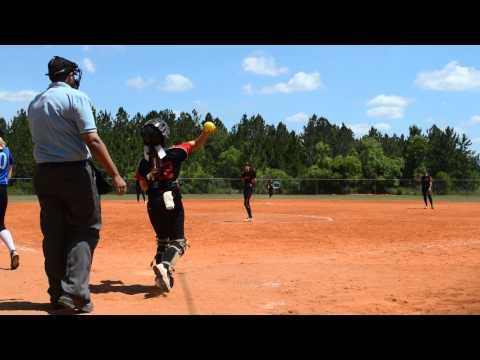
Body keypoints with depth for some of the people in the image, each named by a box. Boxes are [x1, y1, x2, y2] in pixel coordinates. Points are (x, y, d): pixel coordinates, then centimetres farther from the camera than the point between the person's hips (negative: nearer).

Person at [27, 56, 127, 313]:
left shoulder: (34, 104, 14)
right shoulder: (76, 97, -8)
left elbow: (41, 140, 14)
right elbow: (92, 140, -16)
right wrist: (115, 175, -16)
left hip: (43, 174, 6)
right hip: (75, 171, -6)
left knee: (53, 234, 11)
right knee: (85, 229, 2)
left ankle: (58, 295, 14)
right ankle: (75, 293, -11)